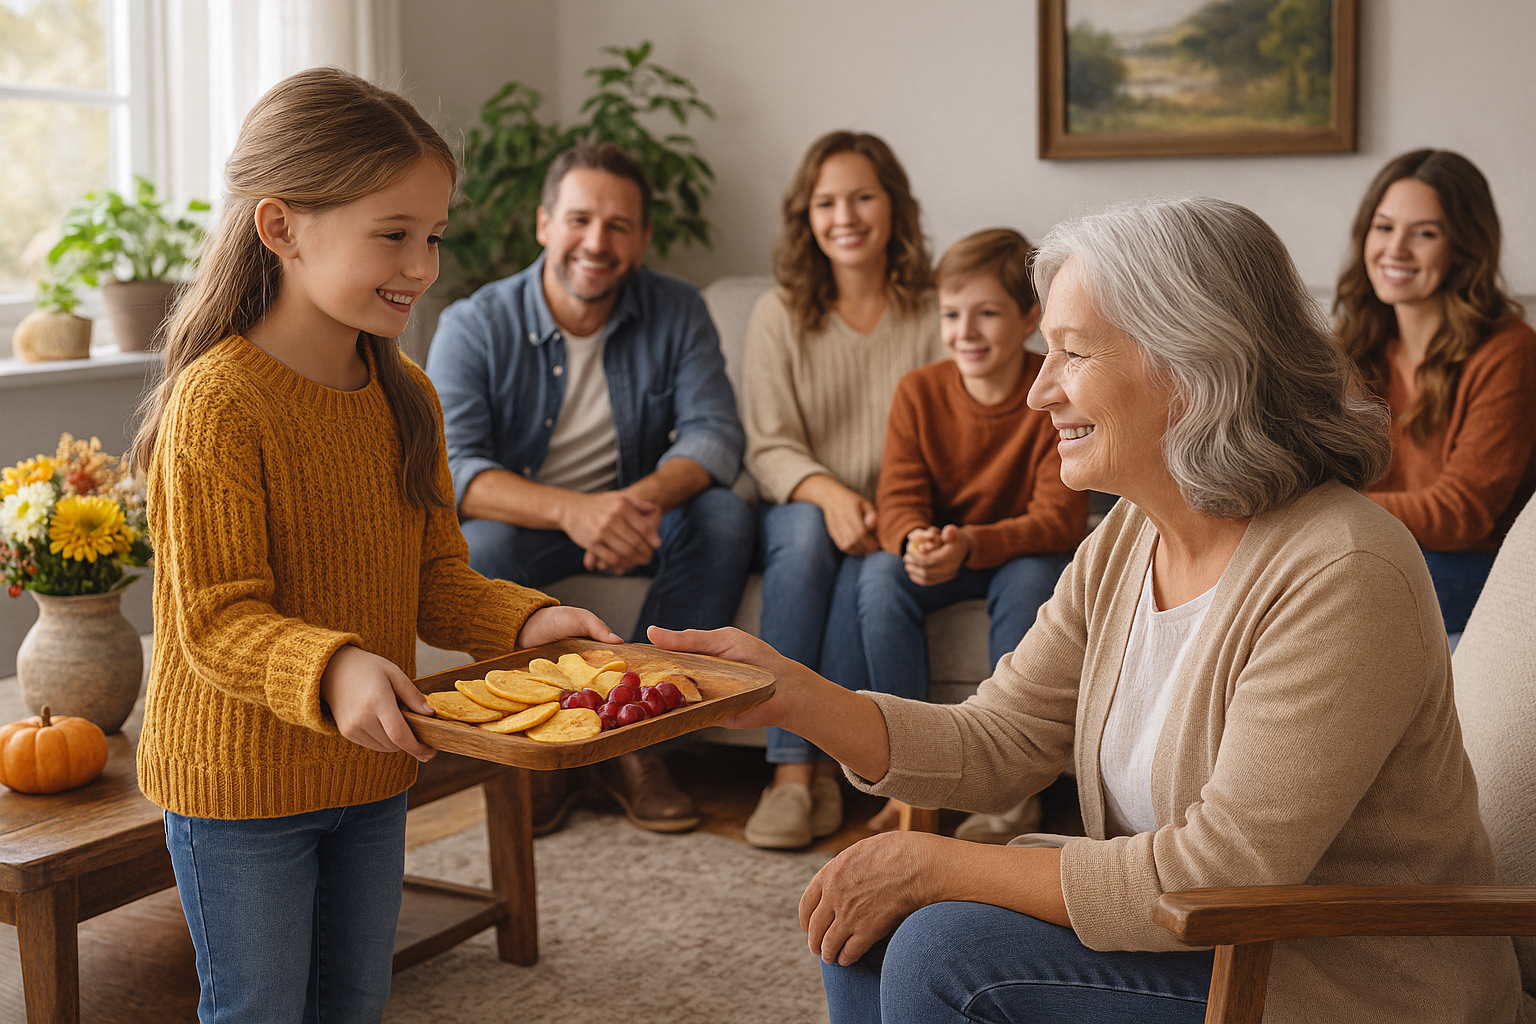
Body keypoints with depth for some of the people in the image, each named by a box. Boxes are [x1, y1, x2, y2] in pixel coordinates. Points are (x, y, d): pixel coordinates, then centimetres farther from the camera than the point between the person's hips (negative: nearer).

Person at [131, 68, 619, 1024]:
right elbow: (215, 620, -24)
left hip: (370, 768, 7)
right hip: (241, 779, -7)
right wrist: (330, 671, -41)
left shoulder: (408, 396, 3)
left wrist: (526, 620, -13)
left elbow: (435, 577, 5)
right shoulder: (218, 403, -21)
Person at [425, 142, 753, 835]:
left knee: (726, 519, -27)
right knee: (477, 549, -35)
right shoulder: (474, 327, -15)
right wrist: (572, 510, -46)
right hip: (521, 519, -2)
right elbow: (451, 468, -26)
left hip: (632, 513, 2)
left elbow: (714, 433, -16)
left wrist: (646, 498, -40)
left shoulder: (677, 312, -7)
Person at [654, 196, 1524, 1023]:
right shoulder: (1126, 542, 1)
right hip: (1185, 935, 7)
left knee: (946, 950, -19)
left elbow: (1216, 872, -27)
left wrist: (932, 862, -22)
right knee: (870, 929, -2)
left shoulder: (1342, 578, -26)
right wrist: (795, 694, -11)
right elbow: (995, 746, 2)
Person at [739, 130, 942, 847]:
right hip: (803, 508, 1)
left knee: (871, 557, -34)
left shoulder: (935, 313, 1)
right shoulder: (779, 314, 4)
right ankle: (796, 771, -35)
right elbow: (768, 445, -4)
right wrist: (829, 493, -26)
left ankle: (821, 760, -30)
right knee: (805, 532, -33)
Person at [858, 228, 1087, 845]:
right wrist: (914, 542, -36)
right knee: (881, 575, -27)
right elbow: (899, 500, -10)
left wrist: (971, 545, -41)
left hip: (1024, 556, -3)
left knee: (1028, 579, -36)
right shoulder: (919, 392, -7)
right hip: (939, 558, 3)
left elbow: (1060, 519, -23)